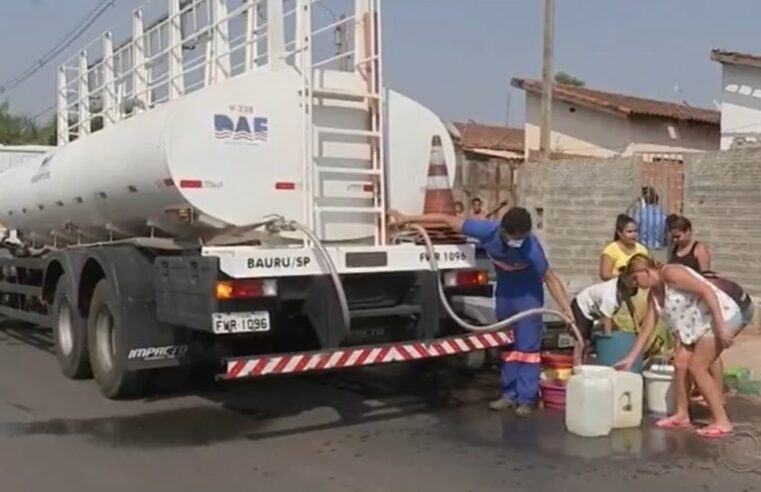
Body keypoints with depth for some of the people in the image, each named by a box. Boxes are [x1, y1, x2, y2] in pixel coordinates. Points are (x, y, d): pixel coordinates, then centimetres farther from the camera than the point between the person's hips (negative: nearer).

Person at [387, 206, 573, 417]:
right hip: (504, 290, 4)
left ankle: (527, 398, -2)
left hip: (528, 292, -4)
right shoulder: (487, 231, -30)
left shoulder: (531, 246, -35)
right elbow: (447, 219, -22)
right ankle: (510, 395, 16)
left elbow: (550, 278, -26)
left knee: (527, 345, -7)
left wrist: (566, 309, -36)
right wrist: (407, 218, -17)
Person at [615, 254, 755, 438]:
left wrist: (720, 326, -29)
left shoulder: (670, 274, -19)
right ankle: (682, 415, 17)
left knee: (696, 368, -9)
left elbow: (707, 291, -25)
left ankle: (722, 422, -2)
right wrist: (630, 358, 11)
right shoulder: (654, 294, 9)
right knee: (680, 363, 6)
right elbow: (647, 327, 12)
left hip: (722, 315, -9)